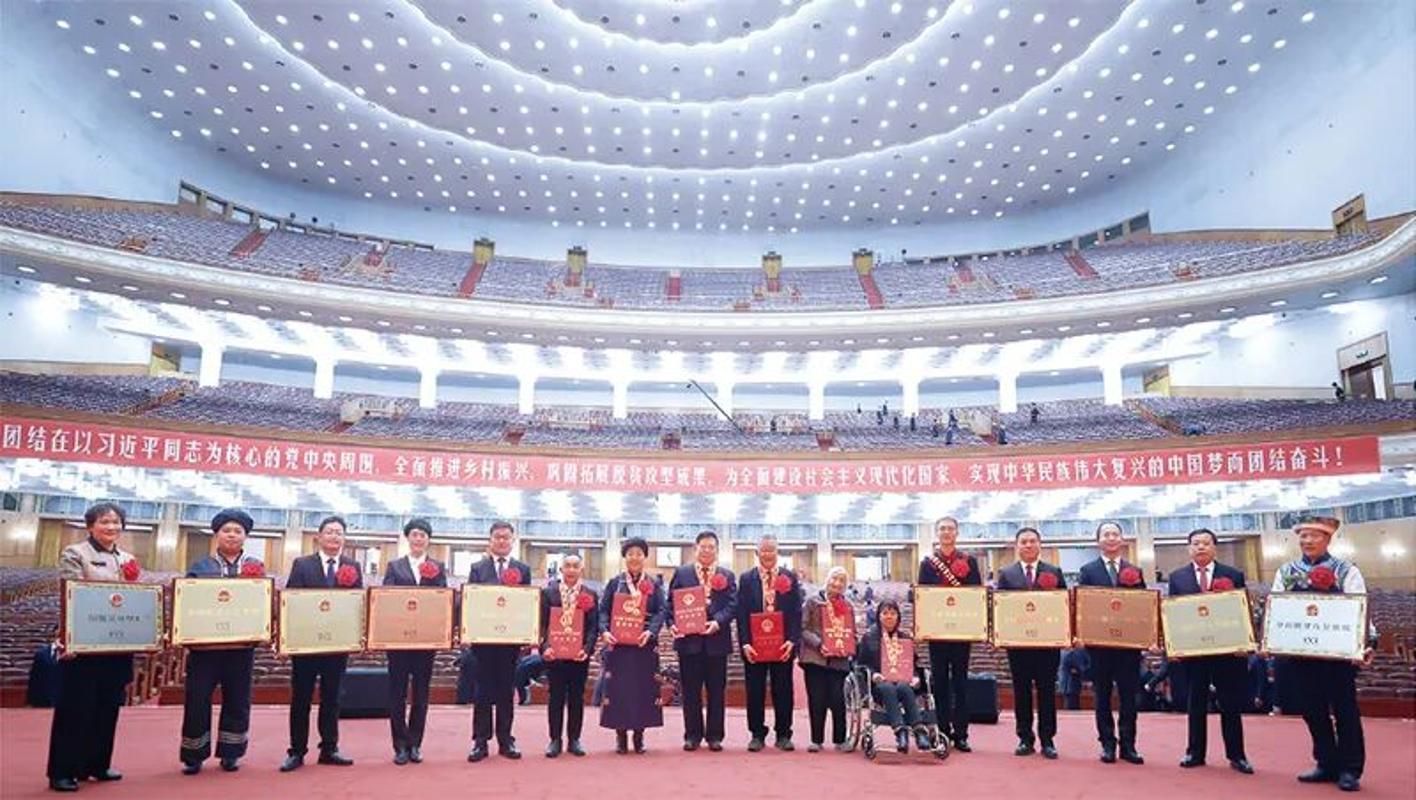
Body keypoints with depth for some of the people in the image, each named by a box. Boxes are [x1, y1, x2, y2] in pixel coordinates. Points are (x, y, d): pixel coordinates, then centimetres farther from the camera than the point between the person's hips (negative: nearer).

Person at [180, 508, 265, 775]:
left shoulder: (257, 567, 7)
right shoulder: (200, 567, 5)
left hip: (242, 645, 1)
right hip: (205, 643, -1)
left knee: (237, 700, 8)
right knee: (197, 699, 0)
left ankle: (229, 753, 20)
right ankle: (194, 756, 14)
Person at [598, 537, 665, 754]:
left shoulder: (654, 585, 10)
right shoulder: (614, 583, 9)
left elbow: (661, 611, 0)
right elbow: (603, 610, 2)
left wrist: (650, 632, -18)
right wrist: (604, 631, -16)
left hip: (645, 643, 1)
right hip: (618, 643, 0)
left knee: (644, 686, 1)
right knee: (618, 687, -2)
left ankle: (639, 734, 12)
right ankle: (620, 735, 8)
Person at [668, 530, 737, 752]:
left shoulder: (727, 575, 9)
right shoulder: (681, 573, 8)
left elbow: (732, 605, 0)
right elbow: (672, 603, 4)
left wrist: (717, 622, -16)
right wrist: (673, 624, -13)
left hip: (716, 639, 1)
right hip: (688, 639, -1)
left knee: (716, 690, 6)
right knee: (691, 691, 5)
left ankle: (714, 736, 15)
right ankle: (692, 735, 15)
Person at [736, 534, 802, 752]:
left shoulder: (790, 577, 6)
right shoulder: (746, 578, 5)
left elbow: (796, 611, 2)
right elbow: (741, 612, 0)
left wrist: (792, 640, -9)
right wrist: (745, 642, -9)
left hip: (783, 644, 0)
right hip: (754, 645, 0)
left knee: (783, 691, 6)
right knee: (755, 691, 5)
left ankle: (783, 735, 17)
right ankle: (757, 735, 16)